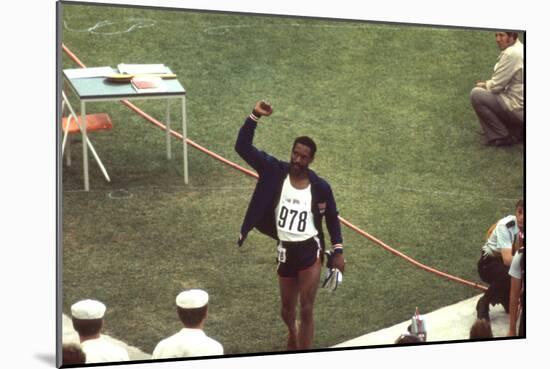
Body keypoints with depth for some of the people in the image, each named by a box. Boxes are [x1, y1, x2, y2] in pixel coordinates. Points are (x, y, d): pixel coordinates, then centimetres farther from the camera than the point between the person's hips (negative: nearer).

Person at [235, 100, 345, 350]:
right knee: (287, 309, 19)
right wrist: (255, 116, -27)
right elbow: (242, 147, -16)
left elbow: (332, 219, 5)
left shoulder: (320, 187, -10)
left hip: (310, 250, -2)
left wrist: (338, 251, -1)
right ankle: (293, 332, 54)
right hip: (285, 251, 2)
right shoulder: (275, 172, -10)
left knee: (306, 310, -4)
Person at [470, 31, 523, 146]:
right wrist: (487, 84, 7)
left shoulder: (511, 54, -18)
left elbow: (495, 86, -15)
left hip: (520, 110, -10)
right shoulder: (520, 49, 13)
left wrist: (482, 84, 5)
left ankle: (500, 137, -3)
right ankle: (519, 131, 15)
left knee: (476, 94, -10)